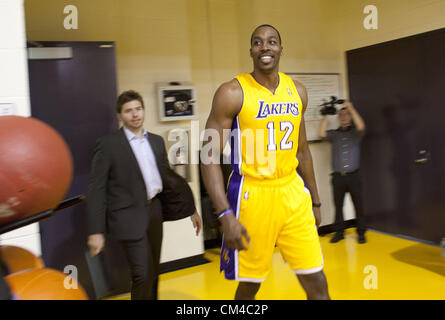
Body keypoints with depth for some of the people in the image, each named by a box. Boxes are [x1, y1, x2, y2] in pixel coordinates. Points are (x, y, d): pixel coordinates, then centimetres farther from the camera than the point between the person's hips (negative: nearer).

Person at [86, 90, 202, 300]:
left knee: (153, 273, 15)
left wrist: (191, 209, 13)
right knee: (143, 275, -9)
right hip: (130, 217, -5)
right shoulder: (108, 144, -6)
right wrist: (96, 231, -11)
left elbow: (167, 176, 16)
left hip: (155, 211, 6)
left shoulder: (156, 141, 11)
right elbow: (96, 189, -7)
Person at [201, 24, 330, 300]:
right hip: (253, 196, -4)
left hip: (293, 193, 5)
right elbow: (210, 157, -11)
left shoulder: (297, 91, 7)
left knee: (317, 283, 7)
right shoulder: (233, 93, -10)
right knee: (249, 286, 10)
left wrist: (315, 201, 17)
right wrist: (225, 215, -20)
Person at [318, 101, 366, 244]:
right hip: (338, 177, 1)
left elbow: (361, 126, -13)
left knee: (358, 205, 3)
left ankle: (361, 233, 15)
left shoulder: (355, 133, 8)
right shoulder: (333, 134, 10)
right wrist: (325, 116, -2)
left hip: (353, 175, -1)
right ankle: (339, 232, 18)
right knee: (338, 205, 7)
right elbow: (322, 134, -8)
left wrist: (351, 108, -9)